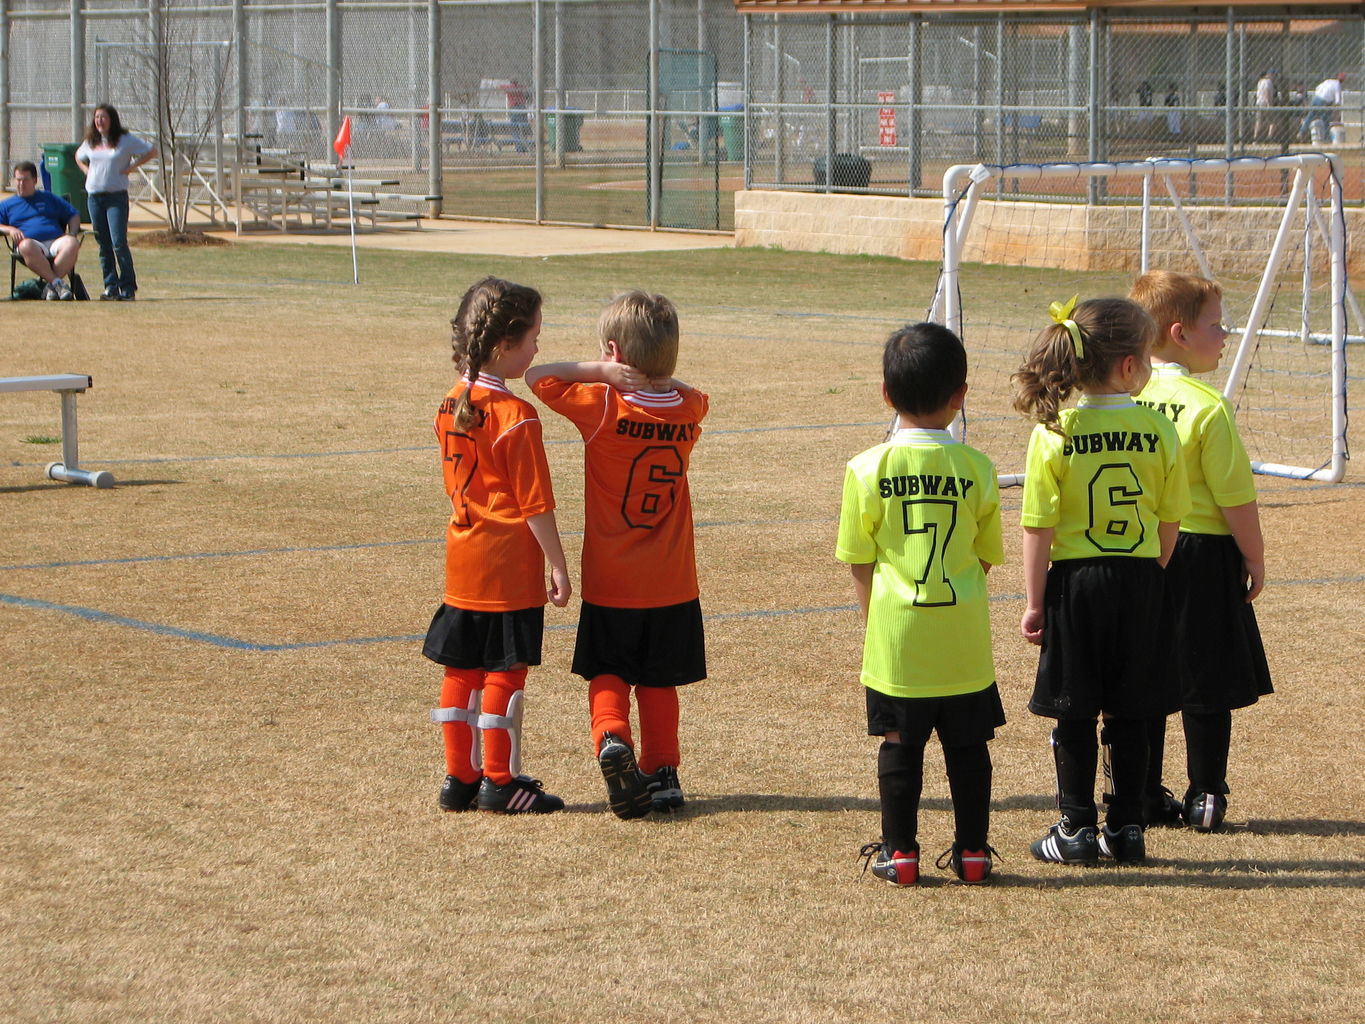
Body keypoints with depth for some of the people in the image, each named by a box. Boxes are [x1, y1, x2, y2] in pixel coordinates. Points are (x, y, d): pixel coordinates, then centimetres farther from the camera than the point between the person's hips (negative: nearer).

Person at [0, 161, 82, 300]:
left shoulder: (49, 198, 29)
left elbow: (74, 214, 27)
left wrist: (72, 233, 8)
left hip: (55, 241, 2)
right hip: (32, 243, -2)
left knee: (72, 243, -35)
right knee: (26, 245, -41)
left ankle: (50, 285, -36)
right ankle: (57, 283, -40)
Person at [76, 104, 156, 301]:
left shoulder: (125, 139, -2)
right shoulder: (90, 142, 12)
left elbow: (152, 152, 1)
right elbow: (79, 157, 31)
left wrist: (132, 167, -6)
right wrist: (87, 171, 12)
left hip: (116, 196, -5)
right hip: (94, 196, 5)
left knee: (119, 243, -13)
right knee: (103, 245, 5)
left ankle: (128, 287, -7)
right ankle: (110, 286, 10)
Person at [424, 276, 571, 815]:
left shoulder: (451, 406, 5)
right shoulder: (516, 416, -18)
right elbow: (535, 504, -16)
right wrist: (557, 566, -9)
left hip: (463, 561, 7)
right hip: (510, 566, -7)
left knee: (462, 671, 12)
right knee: (505, 671, 1)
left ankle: (460, 777, 18)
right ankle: (499, 781, 7)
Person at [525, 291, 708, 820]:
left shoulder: (602, 406, -15)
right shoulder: (690, 409, -4)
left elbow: (537, 377, -6)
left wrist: (601, 372, -11)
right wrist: (654, 375, 2)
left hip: (610, 583, -3)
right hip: (673, 584, 3)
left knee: (608, 675, 11)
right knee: (658, 683, 15)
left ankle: (611, 738, -14)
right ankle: (662, 774, 15)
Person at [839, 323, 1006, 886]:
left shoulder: (867, 469, -8)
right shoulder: (977, 468, -5)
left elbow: (859, 561, -1)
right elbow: (987, 555, 5)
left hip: (895, 635, -1)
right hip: (964, 639, 1)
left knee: (899, 745, 8)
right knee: (968, 746, 11)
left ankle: (899, 851, 12)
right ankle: (972, 850, 15)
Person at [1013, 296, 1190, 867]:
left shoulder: (1054, 433, -10)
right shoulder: (1158, 430, -6)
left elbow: (1038, 527, -10)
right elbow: (1169, 520, 1)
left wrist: (1034, 602, -2)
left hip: (1075, 582, -1)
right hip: (1139, 582, 2)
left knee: (1074, 714, 8)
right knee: (1129, 714, 11)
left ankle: (1077, 830, 12)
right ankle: (1126, 829, 16)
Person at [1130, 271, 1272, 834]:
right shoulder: (1207, 407, -16)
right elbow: (1236, 496, -13)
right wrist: (1254, 557, -1)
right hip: (1202, 556, -5)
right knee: (1205, 685, 5)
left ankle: (1143, 793, 16)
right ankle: (1205, 797, 10)